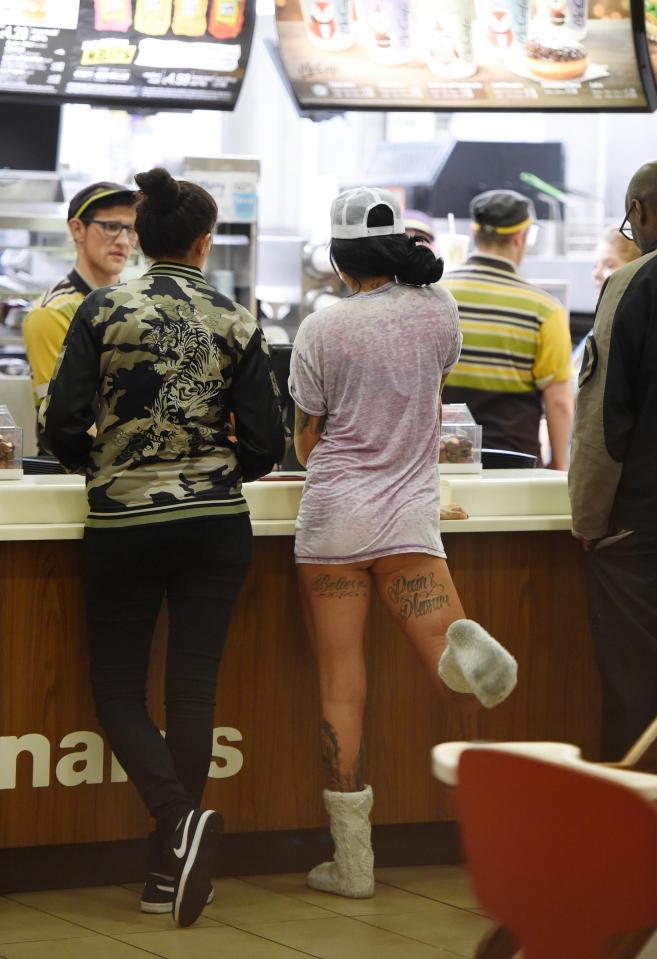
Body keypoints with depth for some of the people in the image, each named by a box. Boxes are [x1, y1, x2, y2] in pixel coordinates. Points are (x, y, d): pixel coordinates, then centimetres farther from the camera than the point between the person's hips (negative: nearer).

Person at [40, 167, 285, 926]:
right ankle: (171, 872, 9)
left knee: (118, 691, 8)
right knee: (193, 687, 7)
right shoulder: (236, 324, 0)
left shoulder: (105, 310, -5)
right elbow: (265, 446, 0)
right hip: (216, 524, 2)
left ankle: (180, 816, -16)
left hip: (123, 524, -2)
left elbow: (63, 425, -8)